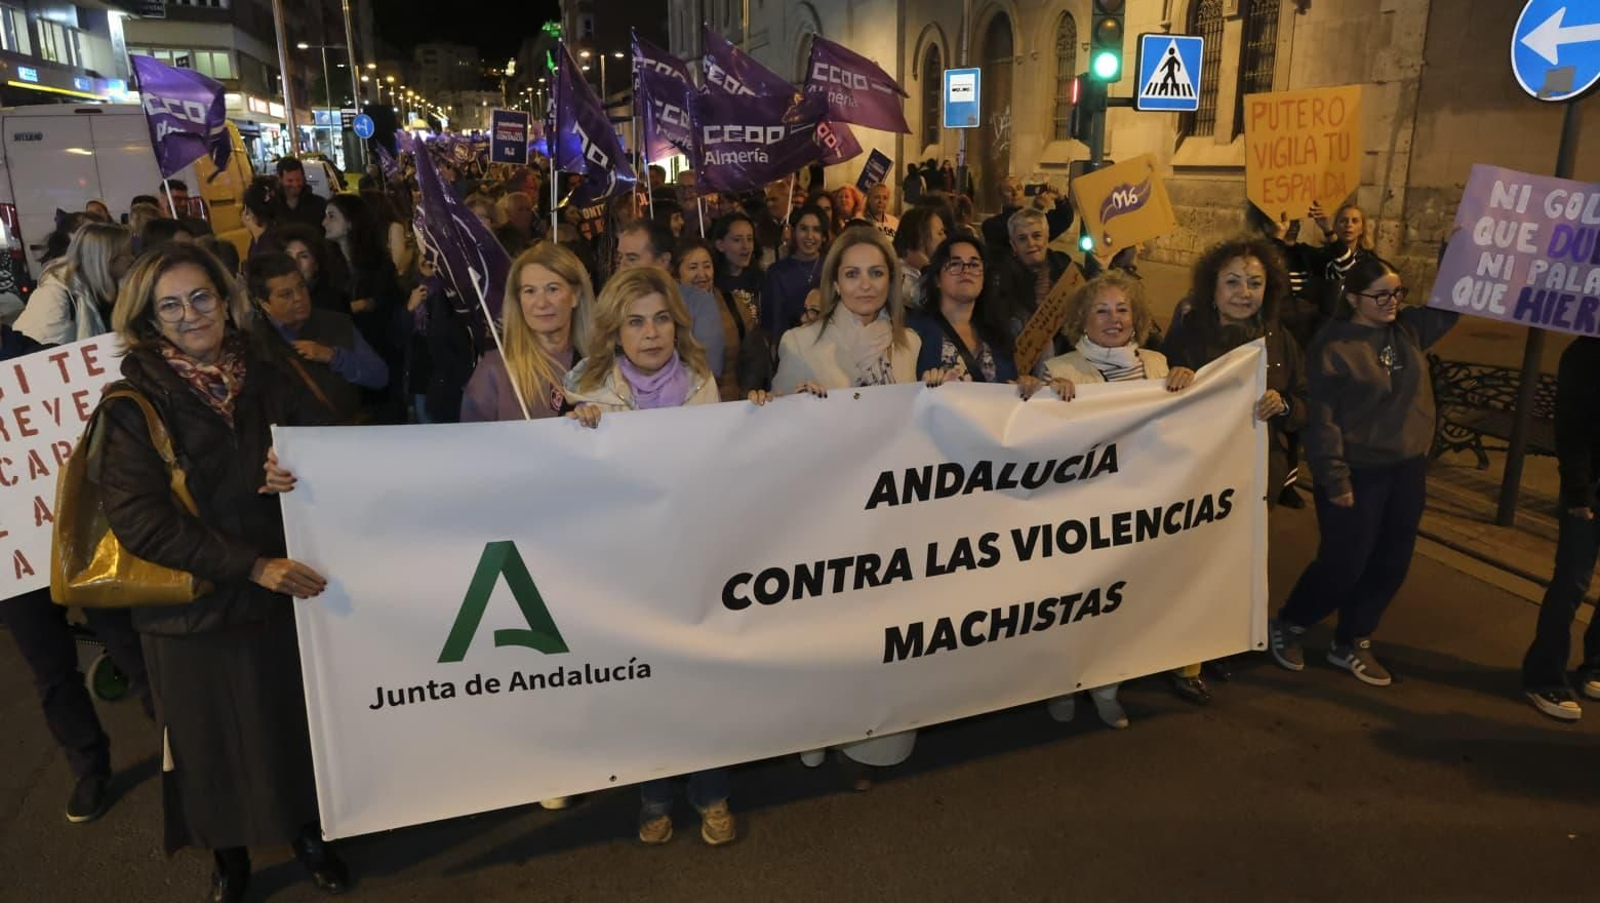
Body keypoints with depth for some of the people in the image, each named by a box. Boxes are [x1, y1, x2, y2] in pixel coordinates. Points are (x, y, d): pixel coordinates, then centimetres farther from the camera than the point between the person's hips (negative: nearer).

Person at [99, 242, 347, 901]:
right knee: (217, 741, 13)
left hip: (289, 592, 3)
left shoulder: (269, 378, 1)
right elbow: (139, 518, -16)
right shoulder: (137, 402, -9)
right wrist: (252, 566, -22)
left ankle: (305, 832, 39)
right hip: (197, 610, -2)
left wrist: (298, 477, -17)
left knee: (299, 722, 14)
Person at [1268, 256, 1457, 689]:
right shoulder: (1333, 345, -14)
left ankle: (1351, 643, 29)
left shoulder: (1411, 329, 4)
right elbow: (1324, 418, -15)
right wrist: (1335, 479, -17)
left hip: (1408, 468, 7)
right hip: (1357, 473, -6)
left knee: (1391, 564, 12)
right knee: (1344, 565, 2)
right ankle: (1286, 627, 24)